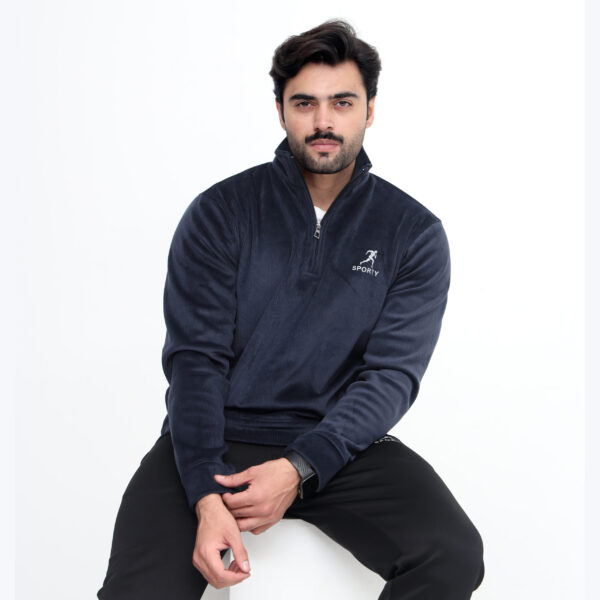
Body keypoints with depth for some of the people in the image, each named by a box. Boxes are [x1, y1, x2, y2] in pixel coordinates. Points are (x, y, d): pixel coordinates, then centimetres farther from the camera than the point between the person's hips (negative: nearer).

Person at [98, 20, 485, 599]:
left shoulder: (413, 233, 1)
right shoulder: (219, 213, 0)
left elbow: (391, 375, -5)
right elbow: (195, 358, -7)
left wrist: (300, 470, -21)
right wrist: (207, 498, -22)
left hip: (338, 443, 1)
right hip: (216, 441, 0)